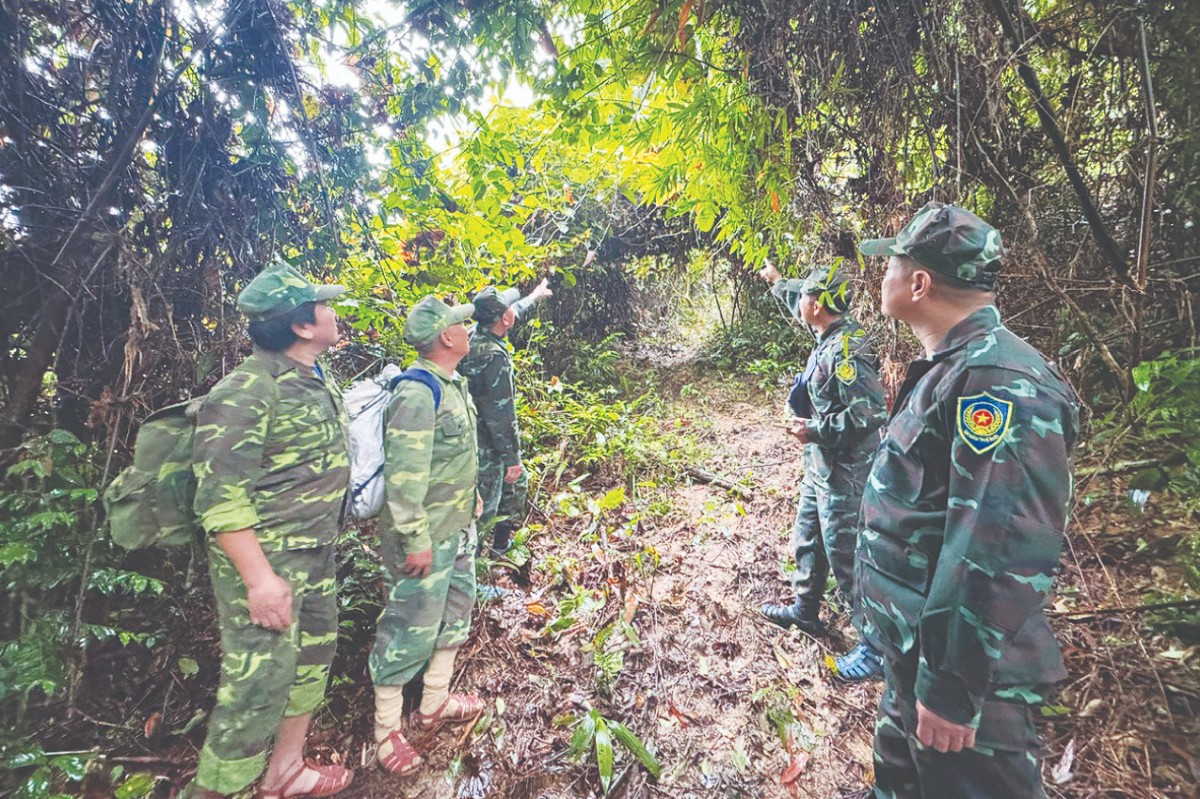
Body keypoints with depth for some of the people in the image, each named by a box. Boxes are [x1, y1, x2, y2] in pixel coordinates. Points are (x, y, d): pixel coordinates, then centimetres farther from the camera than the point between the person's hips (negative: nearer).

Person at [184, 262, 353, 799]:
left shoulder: (316, 383, 8)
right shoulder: (246, 391, -20)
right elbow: (219, 497, -22)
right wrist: (259, 578, -25)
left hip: (315, 555, 9)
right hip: (263, 557, -9)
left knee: (314, 655, 19)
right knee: (259, 682, 0)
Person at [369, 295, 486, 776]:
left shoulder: (454, 383, 6)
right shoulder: (418, 394, -24)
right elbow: (404, 476, -26)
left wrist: (471, 501, 21)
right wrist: (416, 540, -22)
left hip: (458, 528, 10)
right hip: (425, 535, -10)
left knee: (454, 613, 21)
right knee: (411, 629, 6)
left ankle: (434, 704, 41)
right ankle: (387, 731, 27)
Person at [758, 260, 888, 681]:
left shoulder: (846, 350, -25)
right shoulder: (830, 335, 4)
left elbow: (872, 411, -29)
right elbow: (799, 308, 26)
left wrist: (817, 431, -23)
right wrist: (777, 282, 39)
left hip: (843, 475, -10)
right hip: (821, 467, 10)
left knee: (846, 556, 1)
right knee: (806, 541, 22)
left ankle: (878, 645, 18)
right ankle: (804, 611, 41)